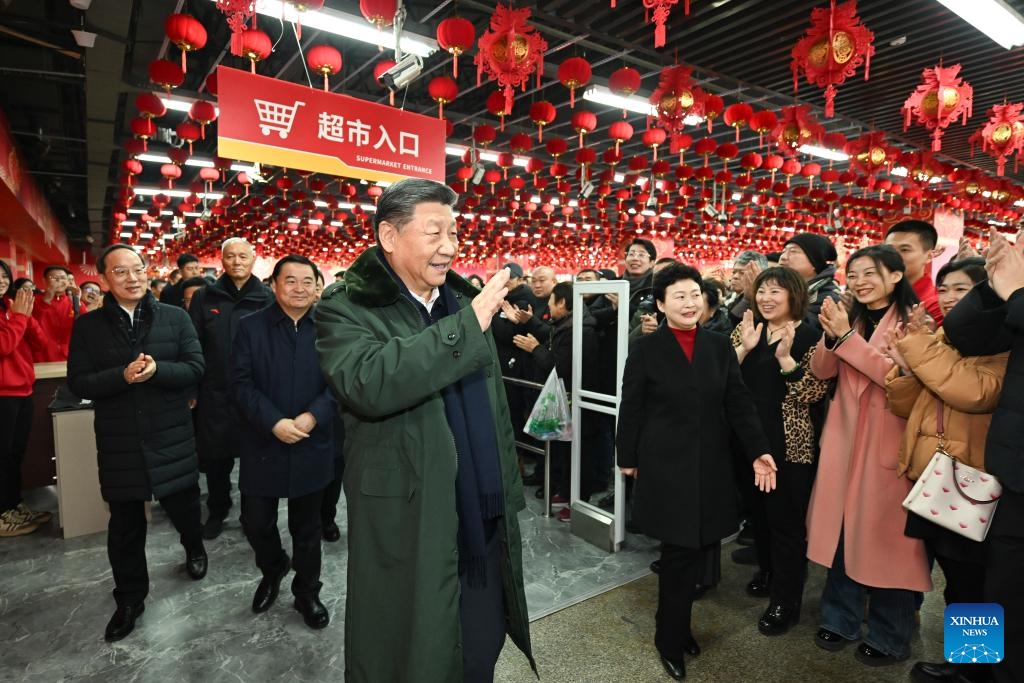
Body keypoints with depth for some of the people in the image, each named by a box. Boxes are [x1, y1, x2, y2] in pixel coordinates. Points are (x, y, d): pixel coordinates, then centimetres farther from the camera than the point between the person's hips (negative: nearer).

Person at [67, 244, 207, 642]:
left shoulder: (175, 318, -2)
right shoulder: (88, 326, 0)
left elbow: (195, 369, -7)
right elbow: (78, 383, -5)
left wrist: (157, 369, -25)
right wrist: (122, 375, -22)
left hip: (171, 437, -1)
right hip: (118, 442, 1)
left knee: (182, 507, 14)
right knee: (125, 525, 13)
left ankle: (194, 549, 47)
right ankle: (130, 599, 31)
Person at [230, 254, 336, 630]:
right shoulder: (251, 326, -2)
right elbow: (241, 383, -7)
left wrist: (313, 416, -20)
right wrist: (274, 422, -19)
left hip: (312, 444, 0)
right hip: (263, 443, 0)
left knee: (306, 527, 14)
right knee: (255, 522, 10)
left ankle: (307, 592, 35)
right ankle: (272, 569, 42)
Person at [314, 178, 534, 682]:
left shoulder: (464, 298, 8)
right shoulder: (347, 309, -9)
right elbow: (368, 384, -31)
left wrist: (509, 489, 16)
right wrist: (467, 325, -26)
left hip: (484, 518, 6)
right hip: (407, 524, -5)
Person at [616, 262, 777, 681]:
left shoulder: (719, 346, 6)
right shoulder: (645, 349, -6)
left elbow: (739, 403, 6)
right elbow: (631, 409, -3)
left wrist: (758, 450, -3)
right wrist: (627, 458, 0)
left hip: (709, 464, 4)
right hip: (665, 464, -4)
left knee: (692, 551, 11)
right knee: (681, 552, 1)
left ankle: (678, 626, 32)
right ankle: (670, 640, 21)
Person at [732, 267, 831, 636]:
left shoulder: (810, 335, -9)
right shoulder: (747, 329, 5)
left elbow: (814, 392, -16)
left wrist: (785, 357, -25)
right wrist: (744, 348, -15)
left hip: (792, 445, -5)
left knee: (787, 519, 4)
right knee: (759, 511, 19)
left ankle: (786, 600, 19)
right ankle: (767, 572, 41)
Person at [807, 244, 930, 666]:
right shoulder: (851, 317, 10)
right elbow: (821, 372, 3)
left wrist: (847, 337, -20)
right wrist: (830, 335, -14)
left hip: (888, 442, -4)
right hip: (845, 437, 5)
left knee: (883, 534, 5)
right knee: (842, 529, 12)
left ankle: (888, 637, 25)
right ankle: (840, 619, 29)